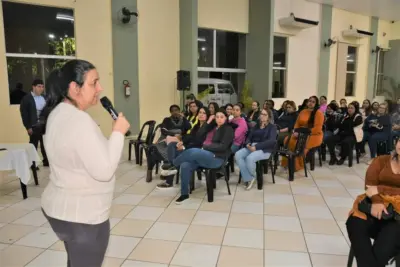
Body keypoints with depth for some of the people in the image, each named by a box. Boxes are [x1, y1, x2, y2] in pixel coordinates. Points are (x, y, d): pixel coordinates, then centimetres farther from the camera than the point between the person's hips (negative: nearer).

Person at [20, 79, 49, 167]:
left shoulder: (44, 97, 11)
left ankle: (46, 161, 23)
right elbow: (24, 114, -8)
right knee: (33, 145, 5)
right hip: (34, 126, -4)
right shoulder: (27, 98, -5)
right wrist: (28, 127, -12)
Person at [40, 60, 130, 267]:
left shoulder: (58, 113, 5)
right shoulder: (79, 120, -26)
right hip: (82, 215, -9)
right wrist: (118, 132, -20)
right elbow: (104, 170, -28)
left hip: (62, 207, 9)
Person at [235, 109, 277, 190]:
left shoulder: (272, 127, 3)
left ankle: (252, 176, -3)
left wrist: (256, 146, -20)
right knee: (237, 155, -24)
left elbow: (271, 141, -12)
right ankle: (248, 179, -20)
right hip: (252, 147, 6)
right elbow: (249, 137, 16)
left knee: (249, 158, -35)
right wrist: (248, 144, -10)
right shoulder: (256, 126, 22)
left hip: (264, 149, -6)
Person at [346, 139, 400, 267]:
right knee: (355, 223, -30)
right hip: (376, 205, 2)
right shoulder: (381, 161, 16)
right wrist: (376, 201, -16)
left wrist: (379, 190, -10)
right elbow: (370, 185, 1)